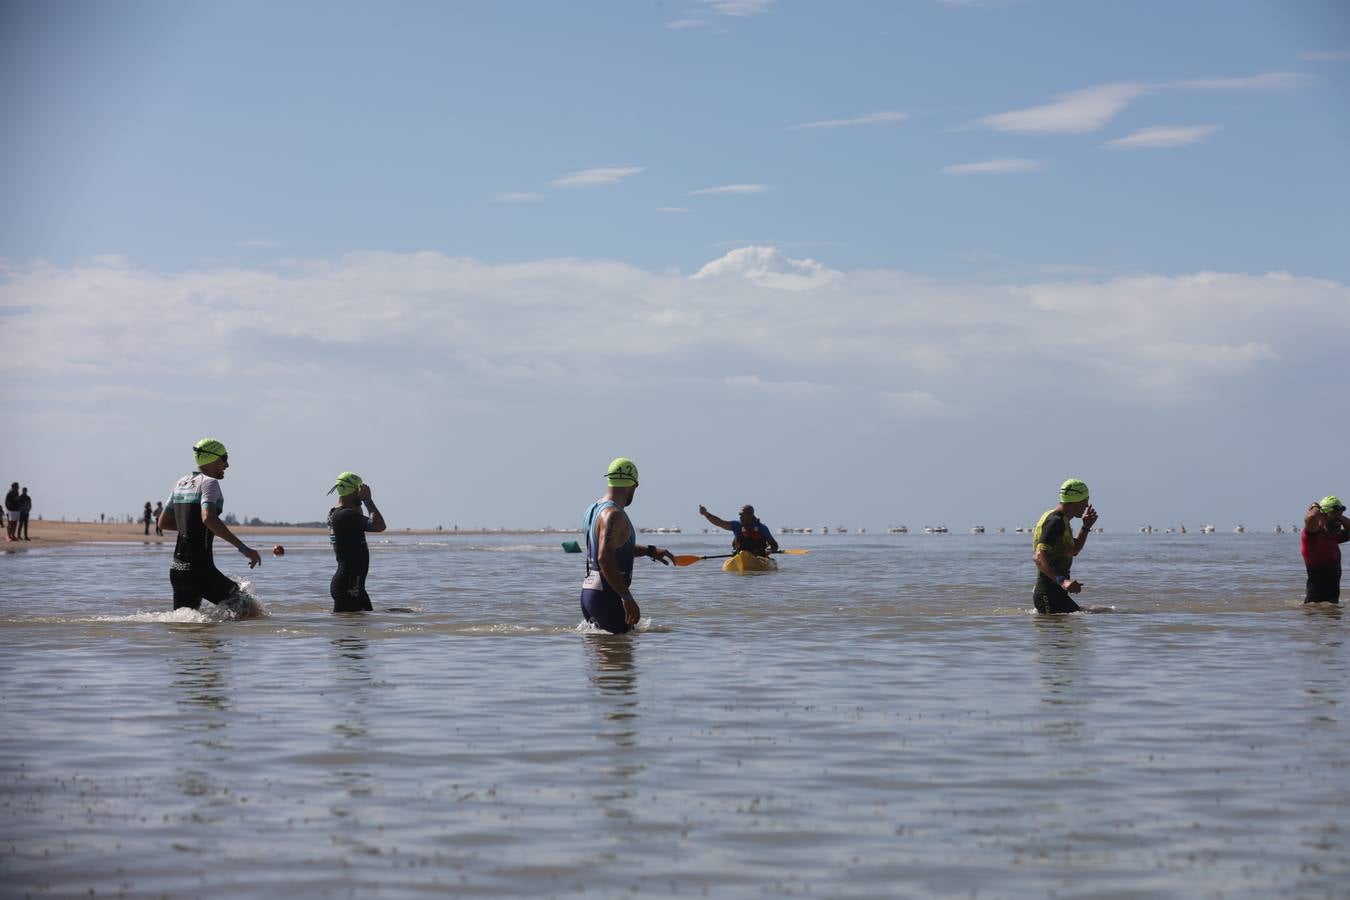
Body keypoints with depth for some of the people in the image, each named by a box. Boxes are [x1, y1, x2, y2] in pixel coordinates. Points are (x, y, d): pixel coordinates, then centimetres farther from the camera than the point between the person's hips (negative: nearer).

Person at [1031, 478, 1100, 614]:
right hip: (1049, 593, -10)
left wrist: (1086, 527, 21)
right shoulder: (1055, 521, -14)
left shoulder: (1063, 521, 19)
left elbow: (1073, 551, 34)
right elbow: (1039, 556, -26)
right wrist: (1062, 581, -38)